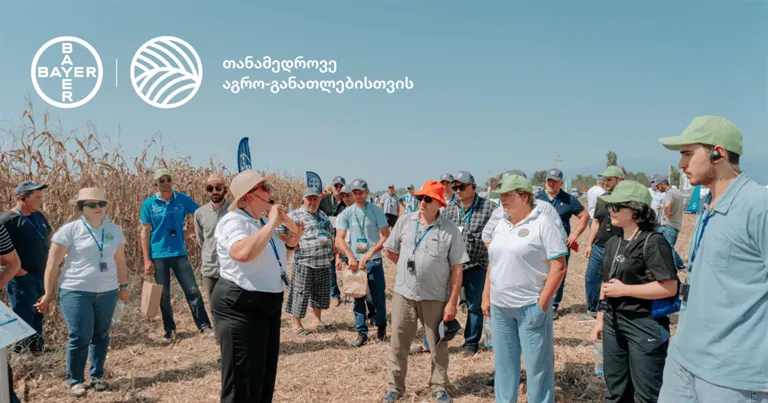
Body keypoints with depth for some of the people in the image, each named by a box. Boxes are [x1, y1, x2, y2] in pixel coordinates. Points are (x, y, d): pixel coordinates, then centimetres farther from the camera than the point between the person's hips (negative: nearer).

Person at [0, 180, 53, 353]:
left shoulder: (38, 216, 8)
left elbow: (50, 234, 25)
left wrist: (49, 257, 15)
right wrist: (15, 268, -20)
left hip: (42, 276, 7)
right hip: (21, 279, -7)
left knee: (38, 314, 18)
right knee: (23, 317, -1)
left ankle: (36, 344, 32)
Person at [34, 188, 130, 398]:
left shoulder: (113, 230, 6)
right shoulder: (70, 230, -8)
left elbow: (120, 261, 14)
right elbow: (53, 264, -5)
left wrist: (124, 286, 16)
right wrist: (49, 293, -5)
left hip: (107, 292, 4)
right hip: (76, 292, -4)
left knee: (101, 336, 10)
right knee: (80, 337, -5)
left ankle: (97, 376, 26)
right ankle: (75, 380, 13)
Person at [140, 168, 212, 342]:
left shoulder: (183, 199, 0)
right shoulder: (149, 203, -2)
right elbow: (145, 232, -2)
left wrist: (189, 232, -3)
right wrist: (147, 259, -6)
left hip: (179, 253, 1)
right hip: (158, 255, 0)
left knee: (192, 290, 0)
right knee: (164, 295, 9)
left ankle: (204, 325, 9)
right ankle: (169, 330, 22)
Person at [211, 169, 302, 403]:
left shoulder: (262, 222, 10)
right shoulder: (233, 222, -18)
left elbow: (293, 240, 21)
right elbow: (244, 252, -39)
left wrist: (286, 220, 2)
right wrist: (272, 223, -28)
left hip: (267, 305, 10)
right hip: (240, 308, -10)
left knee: (265, 375, 21)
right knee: (243, 383, -1)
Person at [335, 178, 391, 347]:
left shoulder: (376, 211, -4)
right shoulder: (346, 213, 0)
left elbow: (386, 236, -8)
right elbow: (339, 239, -4)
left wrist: (370, 253, -19)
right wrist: (351, 258, -16)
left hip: (374, 262, -1)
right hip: (355, 262, 2)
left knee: (379, 298, 3)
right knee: (358, 298, 6)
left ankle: (381, 326, 27)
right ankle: (361, 333, 16)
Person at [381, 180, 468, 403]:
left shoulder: (450, 230, -10)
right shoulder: (405, 221, -2)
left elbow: (457, 269, -8)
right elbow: (389, 250, 12)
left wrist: (452, 302, -10)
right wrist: (409, 269, 9)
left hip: (435, 297, -2)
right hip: (403, 293, 2)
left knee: (438, 345, 12)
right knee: (398, 343, 11)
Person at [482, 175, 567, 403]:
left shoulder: (543, 224, -10)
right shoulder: (501, 227, 11)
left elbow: (559, 266, -13)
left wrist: (542, 303, -17)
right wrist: (486, 297, 12)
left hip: (530, 307, -7)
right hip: (499, 307, 7)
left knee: (537, 364, 4)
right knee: (503, 362, 17)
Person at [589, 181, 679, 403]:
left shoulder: (653, 242, -14)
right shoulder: (613, 243, 9)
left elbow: (670, 288, -21)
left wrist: (624, 289, -18)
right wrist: (600, 319, 14)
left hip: (645, 326, -7)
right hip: (613, 323, 7)